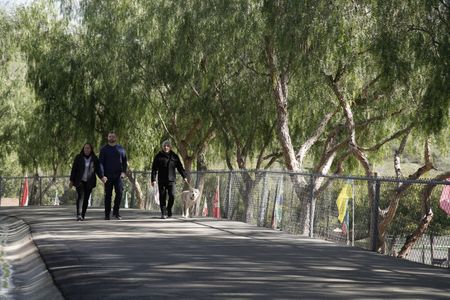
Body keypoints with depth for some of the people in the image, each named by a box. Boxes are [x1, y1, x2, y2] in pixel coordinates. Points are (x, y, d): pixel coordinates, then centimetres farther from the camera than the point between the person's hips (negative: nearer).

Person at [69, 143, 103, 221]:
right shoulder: (78, 157, -3)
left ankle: (83, 216, 12)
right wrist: (71, 181, -3)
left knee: (86, 199, 3)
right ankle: (79, 215, -32)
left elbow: (98, 170, 1)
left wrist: (102, 177, -15)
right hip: (79, 181, -2)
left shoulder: (94, 159, 2)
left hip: (89, 182, 2)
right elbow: (74, 169, -1)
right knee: (80, 196, -20)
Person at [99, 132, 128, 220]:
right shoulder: (104, 149, 4)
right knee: (108, 195, 2)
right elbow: (101, 163, -1)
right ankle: (107, 214, 9)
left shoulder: (121, 149, 9)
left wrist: (124, 172, -3)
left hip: (118, 175, 1)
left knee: (119, 192, -14)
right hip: (108, 176, -1)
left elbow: (125, 162, 13)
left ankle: (116, 212, -1)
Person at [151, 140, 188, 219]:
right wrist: (153, 179, -6)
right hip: (162, 180, -1)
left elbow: (180, 167, 14)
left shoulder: (174, 156, 10)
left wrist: (184, 176, 5)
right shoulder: (158, 156, 4)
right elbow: (154, 169, 2)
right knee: (162, 197, -1)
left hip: (171, 180, 1)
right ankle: (163, 213, 6)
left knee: (172, 195, -8)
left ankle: (169, 210, 14)